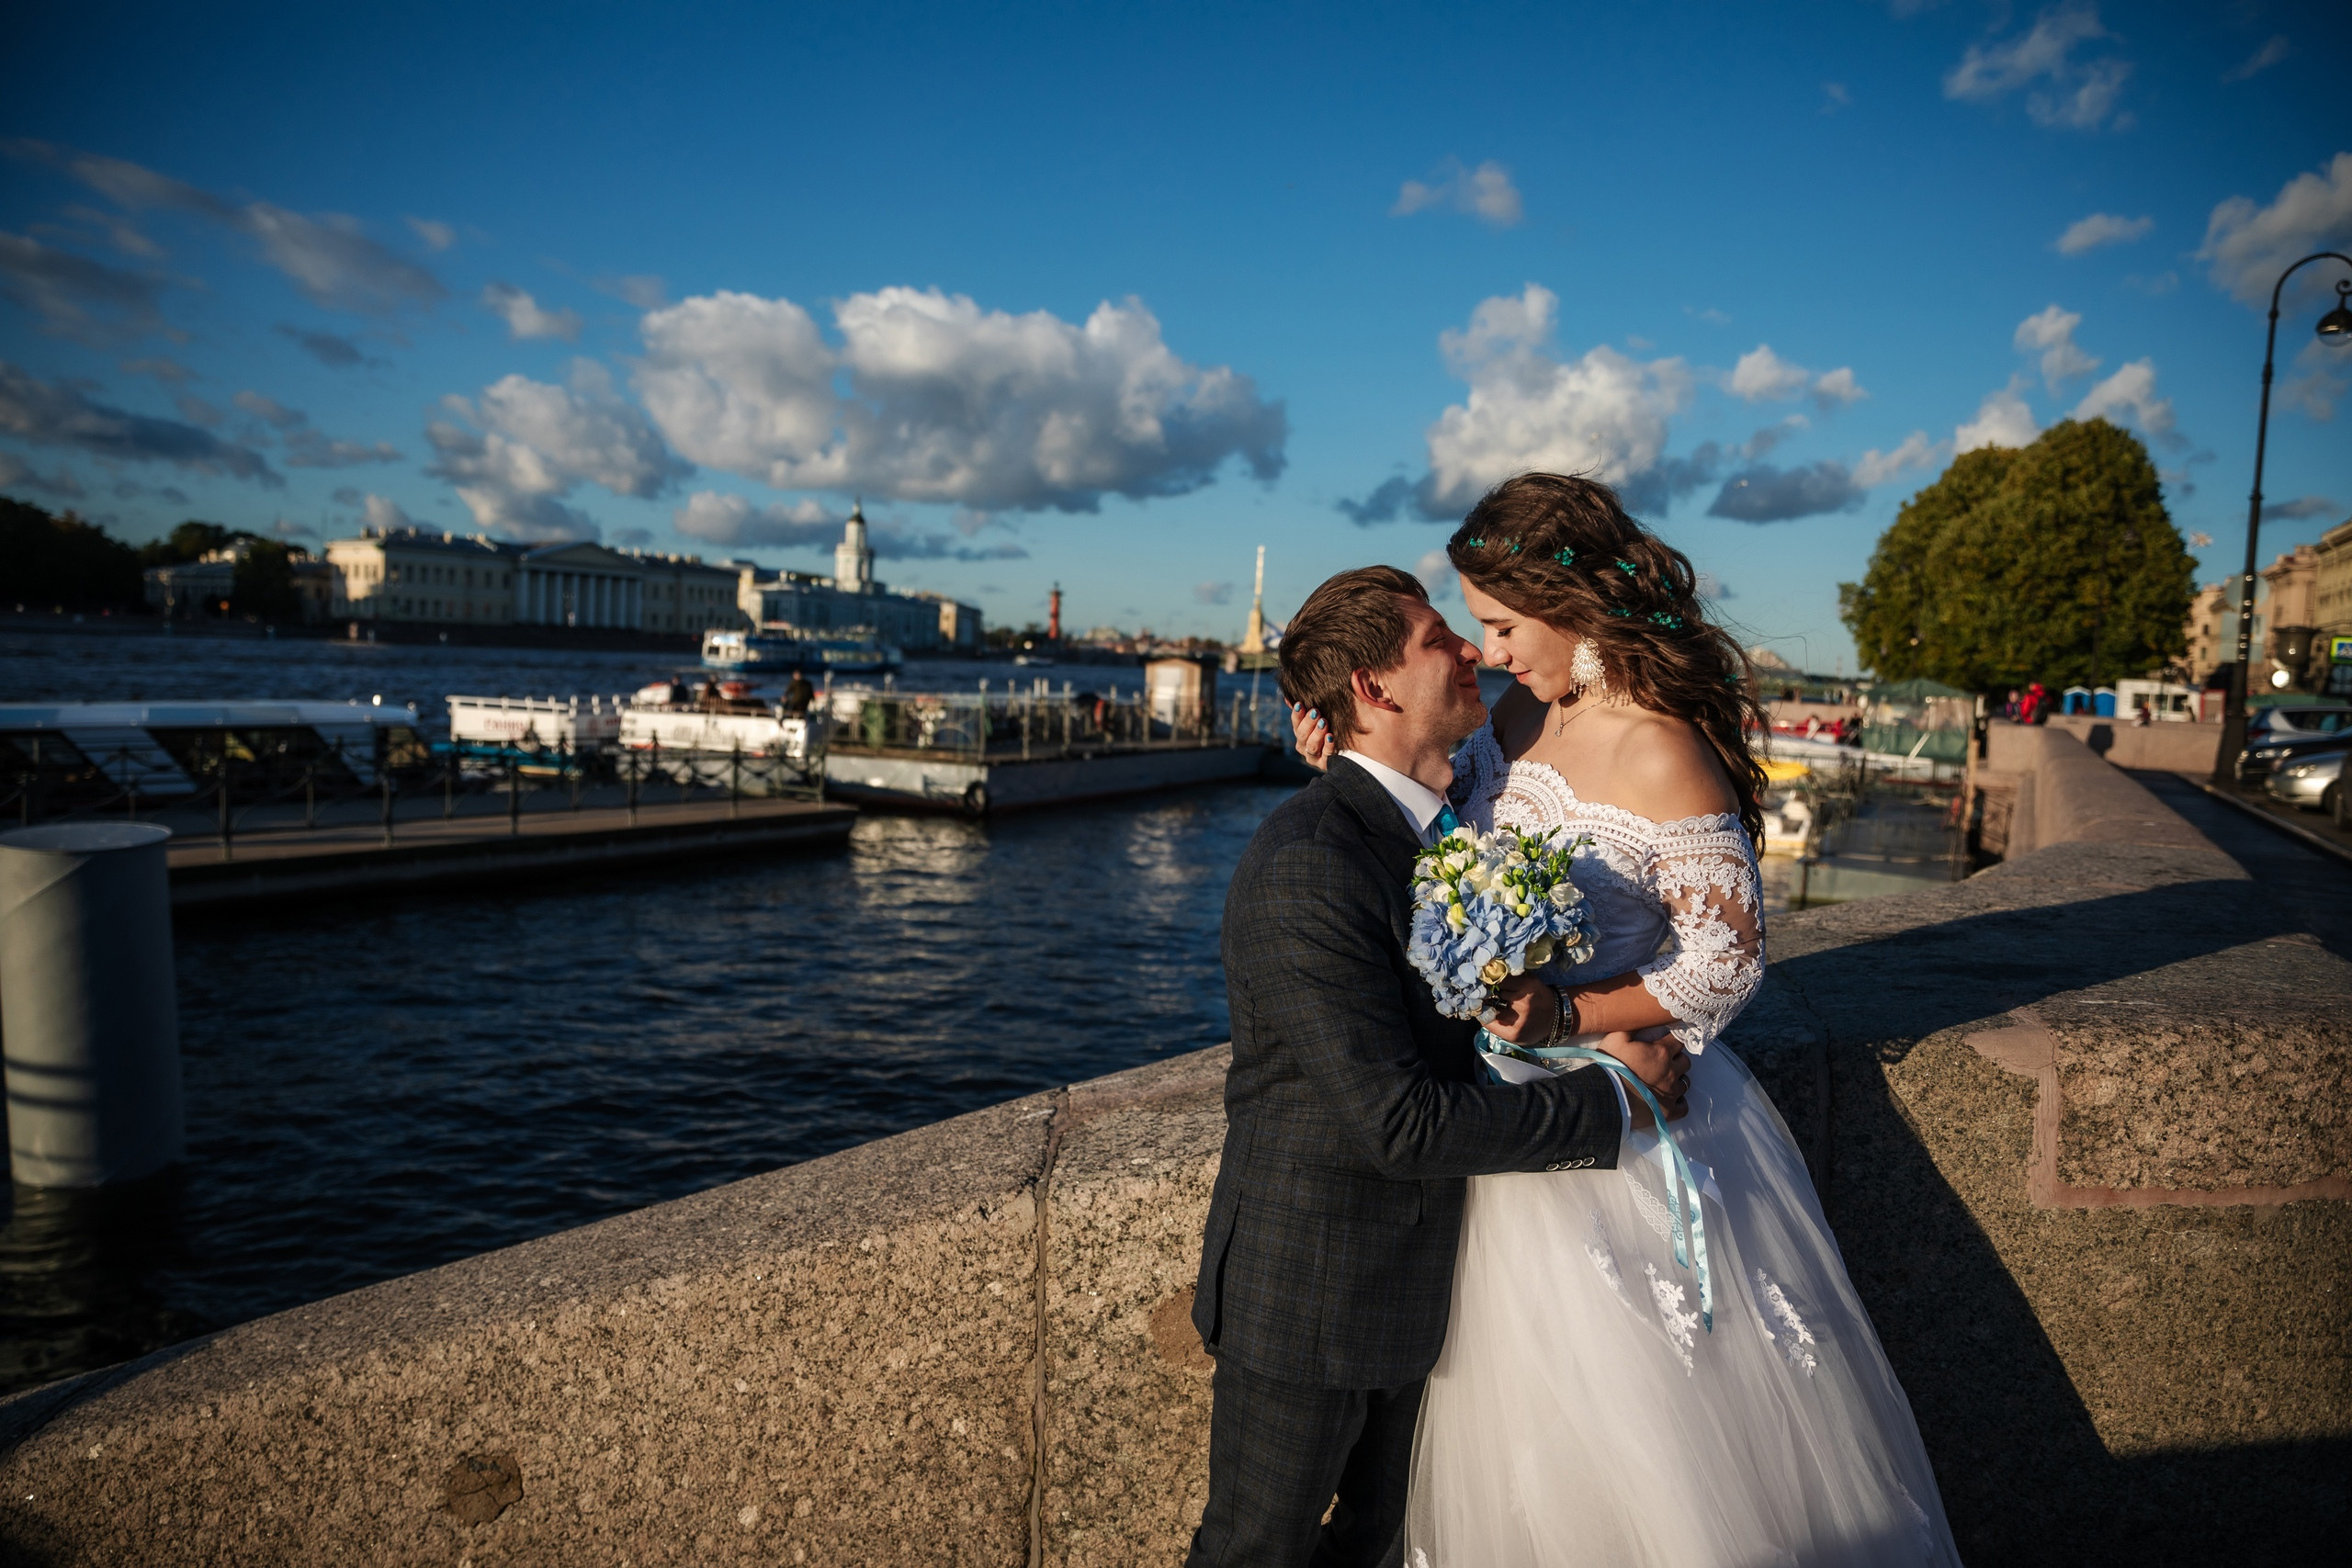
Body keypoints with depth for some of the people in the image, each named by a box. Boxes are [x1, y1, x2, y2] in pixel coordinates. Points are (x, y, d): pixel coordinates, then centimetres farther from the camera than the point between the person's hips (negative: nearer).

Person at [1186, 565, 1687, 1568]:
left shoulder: (1436, 824, 2)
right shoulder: (1305, 867, -28)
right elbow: (1396, 1120, -29)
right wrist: (1611, 1101, -20)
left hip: (1408, 1277, 8)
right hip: (1304, 1290, -8)